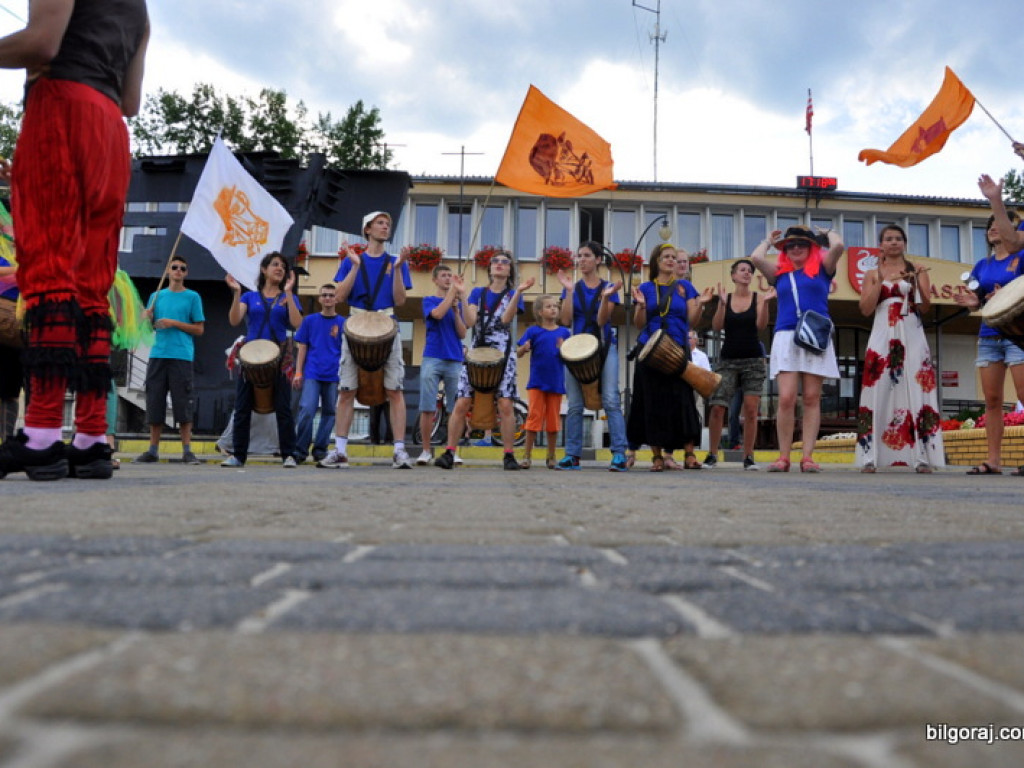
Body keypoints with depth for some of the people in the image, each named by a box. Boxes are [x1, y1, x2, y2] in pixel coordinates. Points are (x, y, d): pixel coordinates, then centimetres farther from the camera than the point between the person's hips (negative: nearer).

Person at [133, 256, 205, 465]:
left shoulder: (192, 297, 6)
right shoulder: (156, 296, 17)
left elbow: (199, 329, 2)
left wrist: (174, 323, -9)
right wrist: (147, 319, -3)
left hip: (181, 356, -3)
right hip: (157, 354, 4)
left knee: (183, 404, -5)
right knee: (154, 403, 4)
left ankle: (187, 450, -1)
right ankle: (153, 450, 11)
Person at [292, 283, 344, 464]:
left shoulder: (343, 323, 8)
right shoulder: (309, 320, 9)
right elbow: (302, 347, 9)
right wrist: (298, 372, 1)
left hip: (333, 376, 1)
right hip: (312, 374, -1)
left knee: (329, 413, 5)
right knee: (306, 411, -11)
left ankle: (320, 450, 15)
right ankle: (300, 450, -2)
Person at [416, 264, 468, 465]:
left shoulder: (458, 304, 14)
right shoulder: (429, 300, 8)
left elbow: (462, 334, 5)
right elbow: (437, 313, -15)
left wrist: (456, 310, -6)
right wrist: (453, 291, -13)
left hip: (455, 361, 2)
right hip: (432, 359, -2)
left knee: (455, 409, 0)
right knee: (427, 409, -4)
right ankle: (426, 451, 2)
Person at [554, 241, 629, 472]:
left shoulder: (608, 287, 4)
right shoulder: (572, 288, 10)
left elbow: (601, 320, -8)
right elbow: (566, 320, -4)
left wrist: (606, 297, -22)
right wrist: (569, 290, -8)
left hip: (604, 346, -2)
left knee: (611, 400, -12)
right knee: (574, 405, 2)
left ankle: (619, 454, -13)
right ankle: (572, 456, 8)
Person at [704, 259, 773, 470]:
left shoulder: (758, 297, 5)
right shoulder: (725, 298, 6)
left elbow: (761, 326, -7)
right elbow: (717, 327, -3)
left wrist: (765, 302, -18)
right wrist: (722, 303, -13)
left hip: (753, 360, 0)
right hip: (728, 359, 0)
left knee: (750, 410, -3)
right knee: (717, 407, -8)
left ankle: (748, 456, 5)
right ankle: (712, 454, 4)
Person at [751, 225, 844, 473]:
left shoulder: (821, 269, 13)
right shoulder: (779, 273, 17)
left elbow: (838, 246, -2)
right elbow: (756, 258, 4)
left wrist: (828, 232, 19)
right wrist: (769, 240, 22)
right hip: (786, 338, 1)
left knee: (812, 399, -2)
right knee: (786, 398, -10)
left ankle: (807, 456, -2)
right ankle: (783, 456, -5)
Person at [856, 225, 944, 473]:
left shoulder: (917, 271, 12)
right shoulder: (872, 274, 12)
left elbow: (925, 307, 3)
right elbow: (866, 309, 1)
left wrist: (915, 283, -13)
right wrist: (881, 279, -7)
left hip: (912, 338, 0)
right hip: (882, 338, 0)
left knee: (915, 392, -8)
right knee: (878, 393, -7)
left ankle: (922, 457, -11)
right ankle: (870, 457, -10)